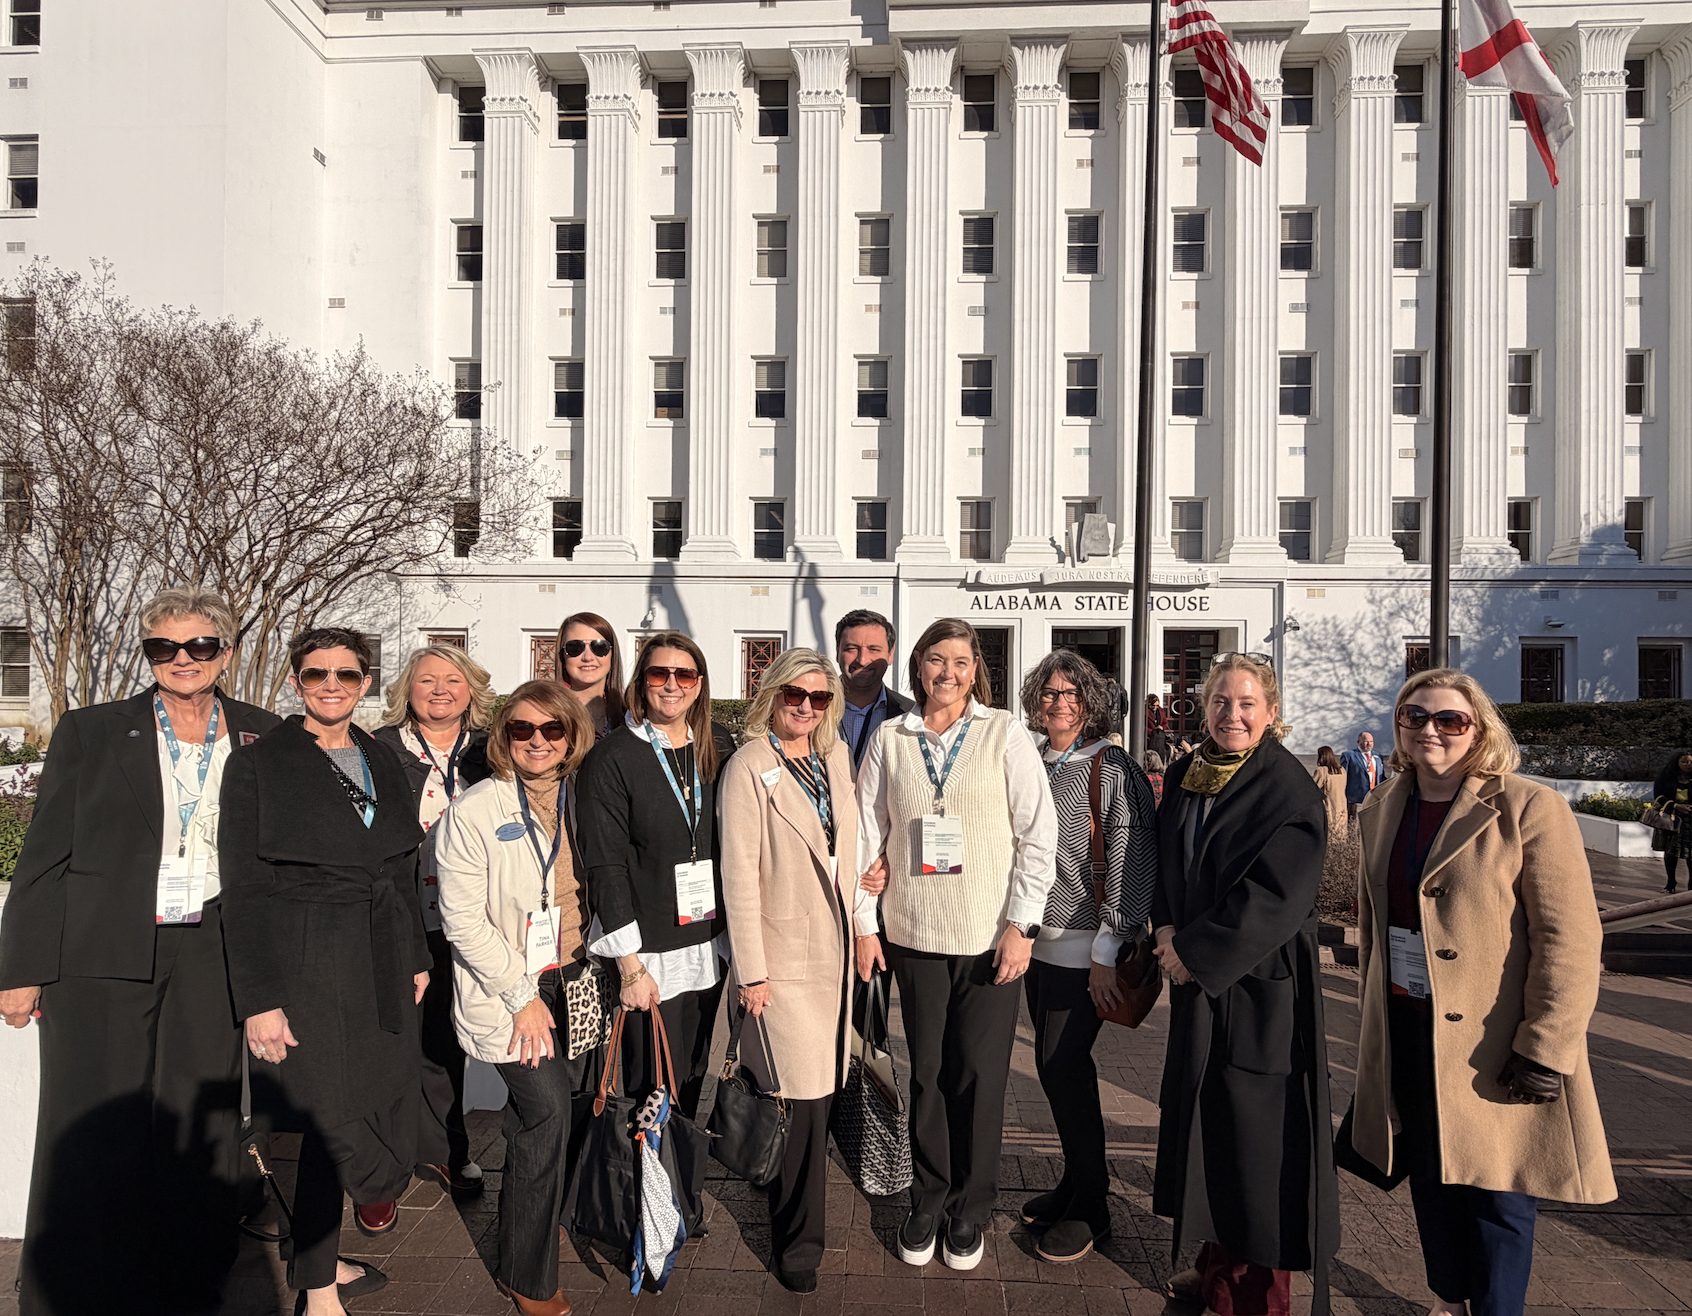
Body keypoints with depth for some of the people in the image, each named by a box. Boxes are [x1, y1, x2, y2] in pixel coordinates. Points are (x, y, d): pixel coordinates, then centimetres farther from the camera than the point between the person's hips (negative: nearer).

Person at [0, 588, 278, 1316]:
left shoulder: (262, 737, 4)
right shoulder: (90, 732, 1)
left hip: (209, 958, 2)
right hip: (102, 957, -1)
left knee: (200, 1128, 8)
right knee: (96, 1135, 6)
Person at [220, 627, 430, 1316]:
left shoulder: (383, 761, 11)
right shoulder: (257, 764, -5)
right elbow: (243, 890, -8)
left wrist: (416, 956, 14)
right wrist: (259, 999, -12)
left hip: (382, 969, 6)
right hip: (307, 969, -5)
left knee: (386, 1122, 8)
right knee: (337, 1127, -2)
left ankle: (320, 1257, 29)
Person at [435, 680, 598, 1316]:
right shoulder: (474, 811, -11)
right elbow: (462, 919, -12)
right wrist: (522, 995, -13)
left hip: (573, 981, 5)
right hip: (508, 991, -4)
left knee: (549, 1114, 8)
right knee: (548, 1113, -10)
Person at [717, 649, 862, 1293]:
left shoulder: (836, 756, 7)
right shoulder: (749, 767, -11)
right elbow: (738, 873, -13)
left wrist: (858, 927, 8)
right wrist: (750, 970, -13)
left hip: (836, 947, 6)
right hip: (782, 953, -6)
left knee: (817, 1090, 14)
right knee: (801, 1097, -2)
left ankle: (793, 1220, 35)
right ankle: (798, 1244, 17)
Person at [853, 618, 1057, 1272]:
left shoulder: (1005, 734, -3)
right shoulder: (890, 739, 2)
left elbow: (1038, 833, -4)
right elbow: (867, 835, 5)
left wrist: (1022, 924, -8)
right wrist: (864, 924, 4)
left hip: (990, 937, -1)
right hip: (914, 934, 2)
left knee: (979, 1077, 6)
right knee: (927, 1074, 12)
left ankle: (969, 1212, 26)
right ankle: (927, 1202, 31)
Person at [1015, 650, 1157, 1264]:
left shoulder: (1113, 769, -11)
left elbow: (1133, 865, -15)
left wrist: (1108, 950, -17)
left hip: (1084, 949, -6)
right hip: (1039, 941, 6)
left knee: (1064, 1069, -3)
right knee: (1056, 1067, 13)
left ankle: (1089, 1207, 15)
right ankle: (1077, 1182, 31)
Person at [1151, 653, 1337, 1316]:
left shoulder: (1289, 789, -14)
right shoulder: (1185, 775, 5)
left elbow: (1274, 897, -20)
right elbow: (1165, 860, 13)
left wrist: (1194, 951, -15)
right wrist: (1167, 928, -4)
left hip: (1260, 986, -6)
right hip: (1197, 982, 6)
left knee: (1257, 1133, 4)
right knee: (1205, 1121, 15)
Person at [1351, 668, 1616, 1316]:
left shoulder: (1528, 808, -12)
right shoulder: (1382, 810, 6)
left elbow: (1570, 939, -15)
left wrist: (1545, 1050, -18)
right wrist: (1374, 1013, 16)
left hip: (1492, 1046, -5)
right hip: (1406, 1031, 6)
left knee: (1494, 1194, 6)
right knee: (1429, 1178, 17)